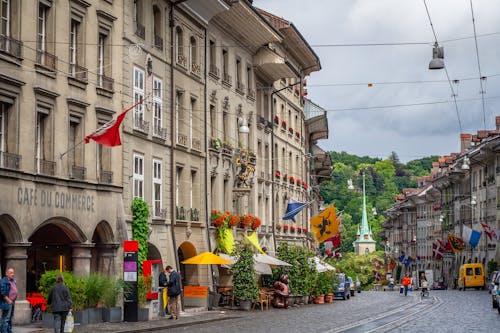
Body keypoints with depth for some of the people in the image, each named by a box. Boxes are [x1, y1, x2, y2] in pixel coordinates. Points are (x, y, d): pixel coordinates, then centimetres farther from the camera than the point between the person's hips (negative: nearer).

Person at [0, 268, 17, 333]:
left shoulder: (13, 281, 14)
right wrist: (9, 300, -19)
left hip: (12, 302, 9)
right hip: (7, 303, -9)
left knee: (10, 318, 16)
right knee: (6, 318, -8)